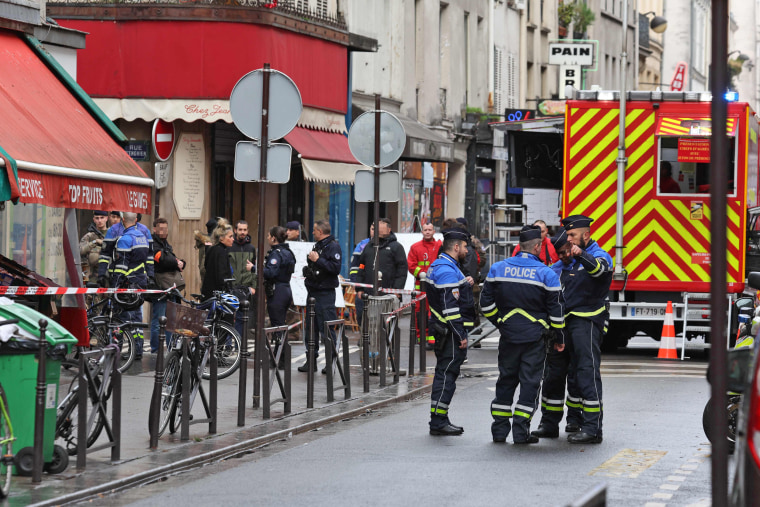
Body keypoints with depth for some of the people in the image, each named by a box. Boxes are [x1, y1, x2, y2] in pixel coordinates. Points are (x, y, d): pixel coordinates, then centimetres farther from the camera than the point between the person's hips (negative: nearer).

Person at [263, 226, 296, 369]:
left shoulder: (276, 254, -15)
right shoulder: (287, 252, 15)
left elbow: (271, 272, -27)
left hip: (277, 293, -10)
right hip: (286, 290, 10)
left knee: (278, 326, -7)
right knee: (280, 326, 15)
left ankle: (281, 361, -7)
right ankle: (277, 358, 21)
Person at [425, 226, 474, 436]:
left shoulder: (438, 267, 16)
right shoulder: (447, 271, -18)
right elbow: (450, 307, -22)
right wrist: (460, 335, -20)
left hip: (442, 327, 11)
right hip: (450, 330, -11)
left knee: (445, 374, 14)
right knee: (446, 374, -8)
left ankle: (439, 420, 18)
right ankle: (438, 421, -7)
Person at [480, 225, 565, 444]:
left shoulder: (498, 268, 2)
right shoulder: (546, 274, -7)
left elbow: (486, 302, 5)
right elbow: (556, 310, -4)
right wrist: (559, 337, 7)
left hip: (508, 335, 3)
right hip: (535, 336, -3)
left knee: (506, 380, 13)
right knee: (530, 382, 2)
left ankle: (500, 429, 14)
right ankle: (521, 431, -1)